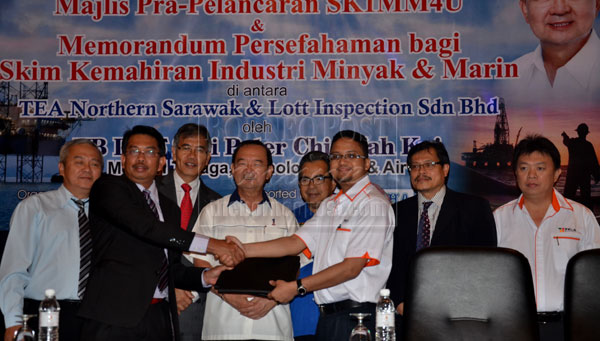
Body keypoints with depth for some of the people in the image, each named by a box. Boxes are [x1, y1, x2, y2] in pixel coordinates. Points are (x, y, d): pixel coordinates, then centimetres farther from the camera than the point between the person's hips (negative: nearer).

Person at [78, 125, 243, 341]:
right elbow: (143, 226, -16)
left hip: (161, 317, 5)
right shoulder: (108, 188, 0)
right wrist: (210, 245, -18)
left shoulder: (170, 208, 19)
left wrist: (205, 277, 0)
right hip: (115, 314, -5)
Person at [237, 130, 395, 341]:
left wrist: (297, 287, -14)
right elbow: (296, 243, 9)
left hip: (356, 316, -7)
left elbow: (352, 268, -16)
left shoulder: (374, 204, -9)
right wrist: (242, 250, 0)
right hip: (327, 315, 7)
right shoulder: (329, 205, 18)